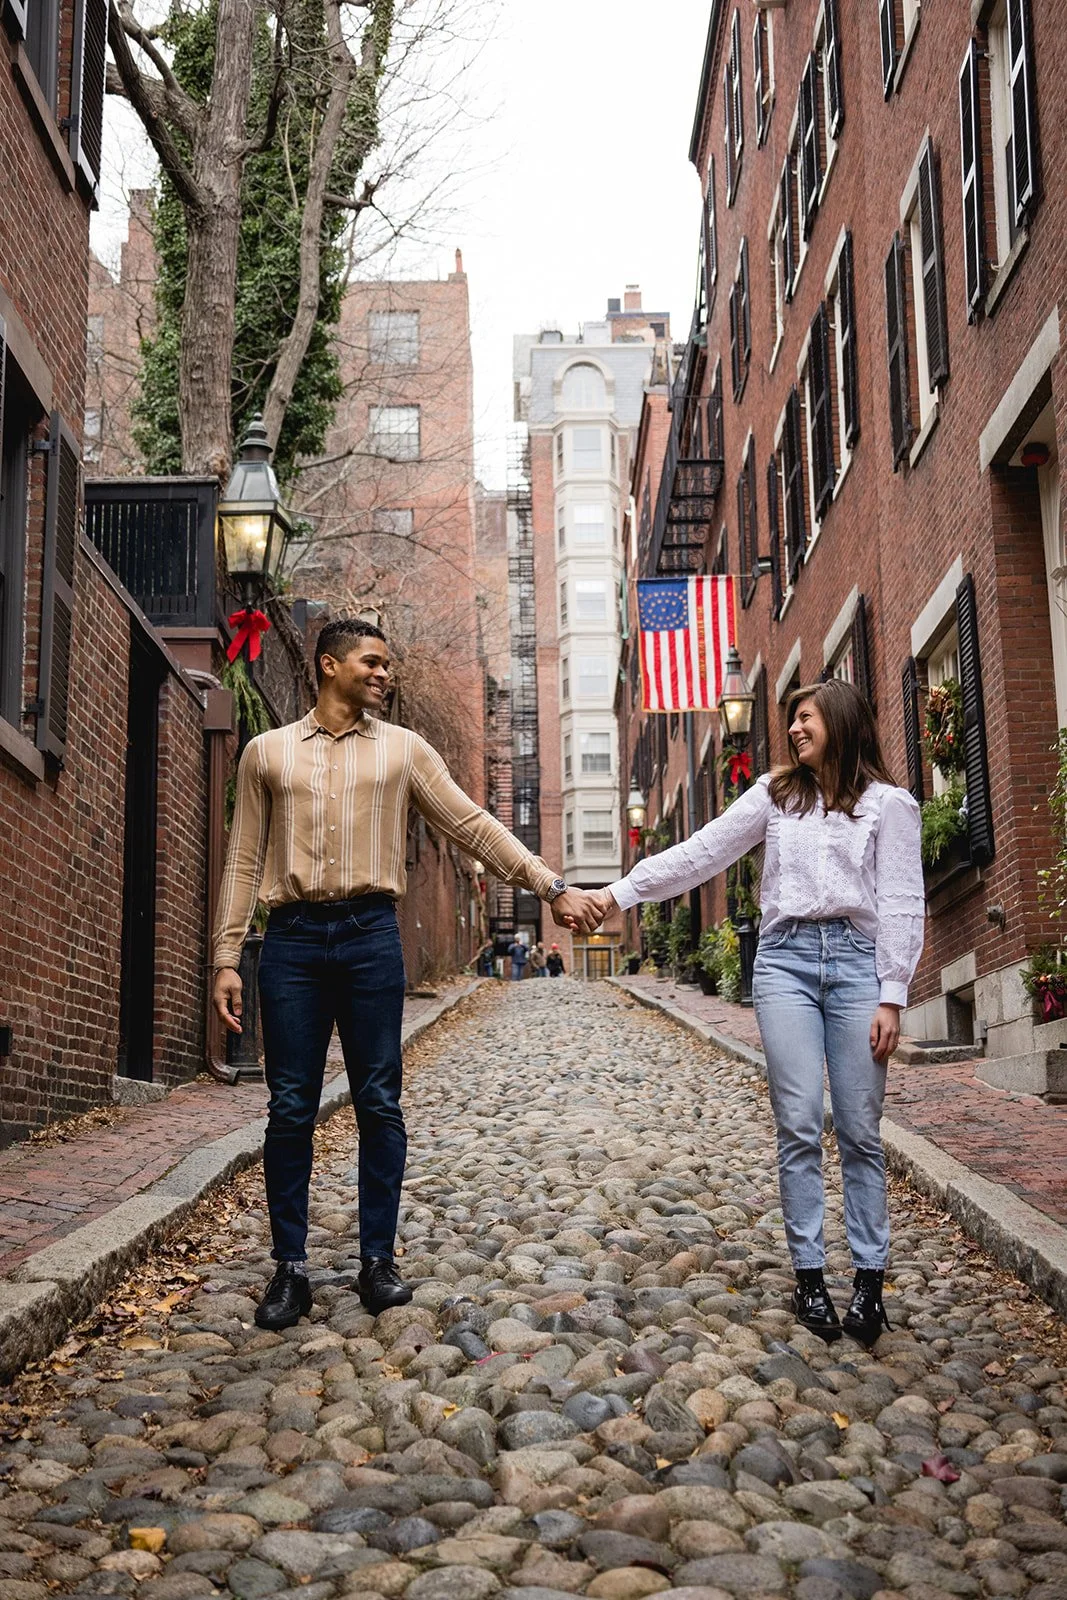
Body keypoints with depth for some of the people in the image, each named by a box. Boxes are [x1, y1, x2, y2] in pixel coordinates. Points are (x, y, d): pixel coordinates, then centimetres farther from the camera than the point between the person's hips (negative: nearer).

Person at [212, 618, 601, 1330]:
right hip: (294, 937, 0)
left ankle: (379, 1260, 13)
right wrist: (227, 959, 3)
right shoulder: (268, 752, 10)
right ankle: (291, 1268, 11)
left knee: (379, 1104, 2)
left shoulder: (404, 749, 9)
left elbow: (474, 825, 6)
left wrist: (551, 886, -1)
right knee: (291, 1108, 2)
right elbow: (245, 861, 9)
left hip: (371, 935, 0)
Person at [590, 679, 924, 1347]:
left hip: (857, 959, -2)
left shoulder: (888, 803, 7)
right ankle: (809, 1275, 5)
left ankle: (870, 1280, 6)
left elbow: (902, 903, 2)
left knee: (859, 1130, -1)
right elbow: (702, 852, 10)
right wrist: (620, 892, 3)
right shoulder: (776, 795, 15)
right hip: (786, 959, 2)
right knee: (799, 1126, -3)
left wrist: (891, 997, -5)